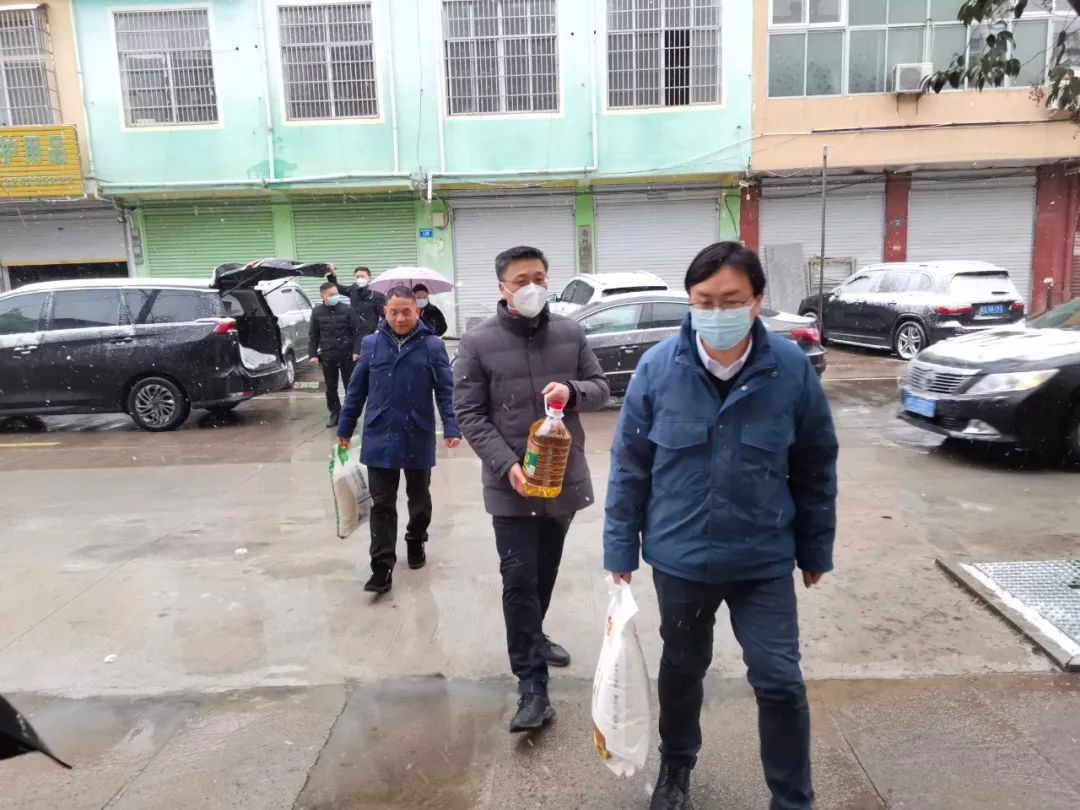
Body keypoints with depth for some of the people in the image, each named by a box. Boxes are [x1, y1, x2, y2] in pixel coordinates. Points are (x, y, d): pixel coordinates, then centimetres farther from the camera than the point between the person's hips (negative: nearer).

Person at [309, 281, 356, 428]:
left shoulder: (347, 309, -5)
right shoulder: (317, 312, 2)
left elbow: (356, 331, -3)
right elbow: (313, 335, 8)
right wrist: (313, 354, 3)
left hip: (347, 354, -2)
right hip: (327, 356, 2)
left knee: (350, 386, 5)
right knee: (331, 387, 10)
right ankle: (335, 413, 23)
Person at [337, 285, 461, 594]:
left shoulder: (432, 346, -5)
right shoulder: (371, 344, 1)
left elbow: (446, 391, -6)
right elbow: (356, 390, 7)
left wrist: (451, 427, -16)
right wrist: (345, 428, 9)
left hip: (418, 438, -1)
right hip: (379, 438, 1)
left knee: (419, 498, 18)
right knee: (382, 505, 1)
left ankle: (416, 542, 41)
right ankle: (382, 568, 5)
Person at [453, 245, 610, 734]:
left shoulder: (570, 333, 2)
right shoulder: (478, 343, -7)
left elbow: (600, 388, 6)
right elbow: (468, 414, -8)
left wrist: (572, 391, -18)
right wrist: (507, 465, -19)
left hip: (565, 475, 4)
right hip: (511, 482, -4)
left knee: (547, 571, 20)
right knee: (520, 579, -4)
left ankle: (532, 637, 44)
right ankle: (532, 686, 4)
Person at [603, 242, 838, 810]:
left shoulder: (791, 368, -12)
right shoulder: (658, 367, -13)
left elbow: (815, 468, 0)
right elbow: (629, 466, -4)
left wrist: (815, 549, 6)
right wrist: (621, 549, -2)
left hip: (763, 559, 0)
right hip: (679, 556, 1)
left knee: (779, 680, 3)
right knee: (682, 667, 19)